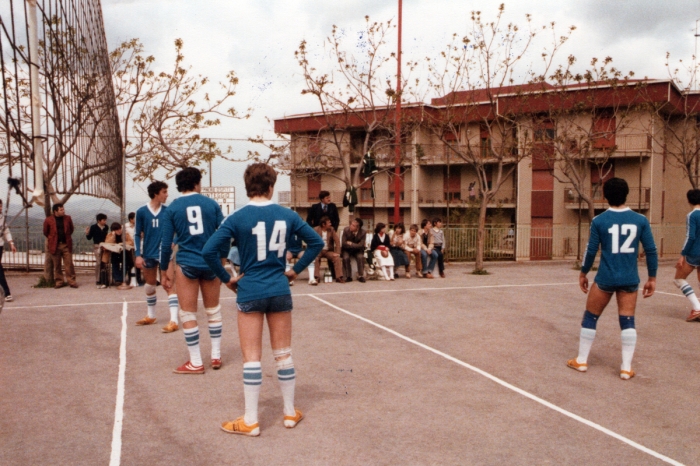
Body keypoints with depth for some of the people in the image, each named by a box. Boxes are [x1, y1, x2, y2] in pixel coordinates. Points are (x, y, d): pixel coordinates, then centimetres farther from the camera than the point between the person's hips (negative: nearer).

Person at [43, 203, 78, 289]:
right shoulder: (48, 220, -3)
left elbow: (71, 229, 16)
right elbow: (46, 232, 10)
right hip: (55, 245, -1)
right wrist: (51, 239, 15)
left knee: (69, 264, -1)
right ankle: (59, 282, 15)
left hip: (66, 245, 1)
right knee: (57, 265, 7)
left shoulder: (68, 218, 4)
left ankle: (72, 281, 3)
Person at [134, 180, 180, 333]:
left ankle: (174, 321, -11)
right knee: (150, 286, 17)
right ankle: (150, 316, 36)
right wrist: (138, 255, -6)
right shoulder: (142, 212, -4)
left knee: (169, 286, -9)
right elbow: (137, 235, 0)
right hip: (148, 254, 2)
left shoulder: (168, 211, -4)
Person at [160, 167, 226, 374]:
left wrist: (164, 271, 8)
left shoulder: (172, 208, -1)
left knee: (188, 314, 8)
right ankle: (216, 356, 23)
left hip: (187, 265, -2)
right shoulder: (211, 204, 0)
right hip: (211, 263, 2)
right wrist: (221, 259, 14)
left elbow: (166, 243, -1)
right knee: (213, 310, 17)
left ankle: (195, 363, 13)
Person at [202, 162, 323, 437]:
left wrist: (226, 279, -3)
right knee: (283, 354, 13)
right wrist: (295, 271, 10)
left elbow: (209, 250, -15)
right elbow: (316, 242, 6)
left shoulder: (238, 218, -8)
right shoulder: (287, 215, 0)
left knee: (252, 358, 5)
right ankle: (290, 413, 25)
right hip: (280, 291, 3)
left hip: (250, 292, -2)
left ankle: (251, 422, 13)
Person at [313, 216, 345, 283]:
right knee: (315, 258, -33)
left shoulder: (331, 230, 2)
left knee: (337, 258, -24)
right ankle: (316, 277, -30)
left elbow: (337, 241, -3)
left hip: (328, 251, 2)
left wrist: (337, 253, -14)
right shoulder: (316, 230, -4)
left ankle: (339, 277, -22)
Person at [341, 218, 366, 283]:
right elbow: (344, 243, -16)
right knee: (346, 258, -29)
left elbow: (360, 245, -18)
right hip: (347, 249, 0)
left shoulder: (363, 233, -16)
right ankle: (348, 276, -14)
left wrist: (351, 244, -18)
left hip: (357, 250, 0)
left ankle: (360, 276, -13)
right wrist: (355, 245, -16)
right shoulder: (346, 230, -16)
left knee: (360, 257, -29)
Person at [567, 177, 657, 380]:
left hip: (606, 279, -2)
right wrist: (652, 278, 11)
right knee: (628, 321, 10)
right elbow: (651, 250, 1)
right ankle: (626, 368, 10)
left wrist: (583, 273, 11)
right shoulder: (640, 220, -1)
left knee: (590, 317, 13)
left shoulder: (599, 221, -6)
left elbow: (591, 250, -3)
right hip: (630, 280, 2)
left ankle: (581, 361, 21)